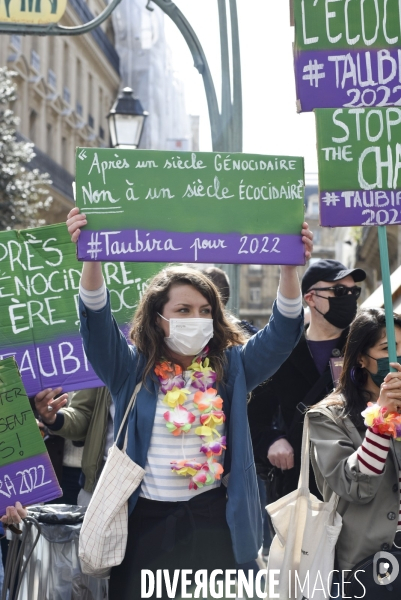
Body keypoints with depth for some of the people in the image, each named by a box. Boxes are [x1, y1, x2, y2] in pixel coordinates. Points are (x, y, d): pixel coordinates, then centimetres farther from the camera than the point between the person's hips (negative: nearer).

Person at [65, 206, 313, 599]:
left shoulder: (231, 368, 3)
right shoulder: (132, 369, -1)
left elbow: (282, 332, -7)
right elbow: (97, 323, -14)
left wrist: (289, 267, -22)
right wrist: (91, 257, -30)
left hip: (214, 521, 1)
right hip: (146, 521, -1)